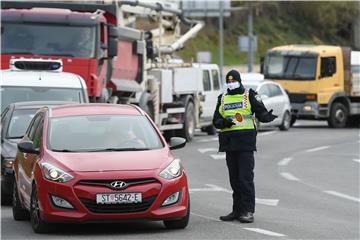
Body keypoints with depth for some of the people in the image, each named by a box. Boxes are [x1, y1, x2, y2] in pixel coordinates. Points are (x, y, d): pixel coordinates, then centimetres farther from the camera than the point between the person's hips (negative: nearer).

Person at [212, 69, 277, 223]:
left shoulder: (250, 95, 3)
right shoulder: (222, 99, 16)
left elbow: (261, 113, -3)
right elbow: (216, 121, 13)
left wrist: (268, 117, -26)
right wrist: (223, 122, -10)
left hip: (245, 141, -5)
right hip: (229, 141, 5)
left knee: (246, 177, -10)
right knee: (234, 177, 10)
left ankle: (248, 211, -8)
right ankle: (237, 210, 17)